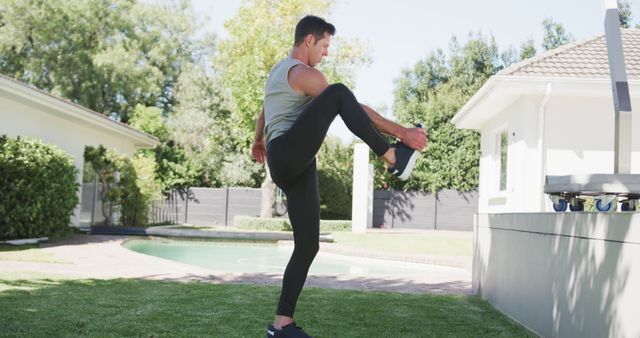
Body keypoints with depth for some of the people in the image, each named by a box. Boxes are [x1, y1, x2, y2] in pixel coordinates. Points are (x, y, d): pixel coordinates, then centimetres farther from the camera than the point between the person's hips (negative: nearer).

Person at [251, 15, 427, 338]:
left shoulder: (278, 71, 26)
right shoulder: (304, 73, -5)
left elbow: (264, 113, 43)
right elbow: (355, 108, -11)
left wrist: (259, 141, 61)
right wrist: (402, 132, -11)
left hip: (293, 169, 10)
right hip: (288, 156, -10)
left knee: (308, 245, 3)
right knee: (338, 93, -22)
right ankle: (393, 158, -21)